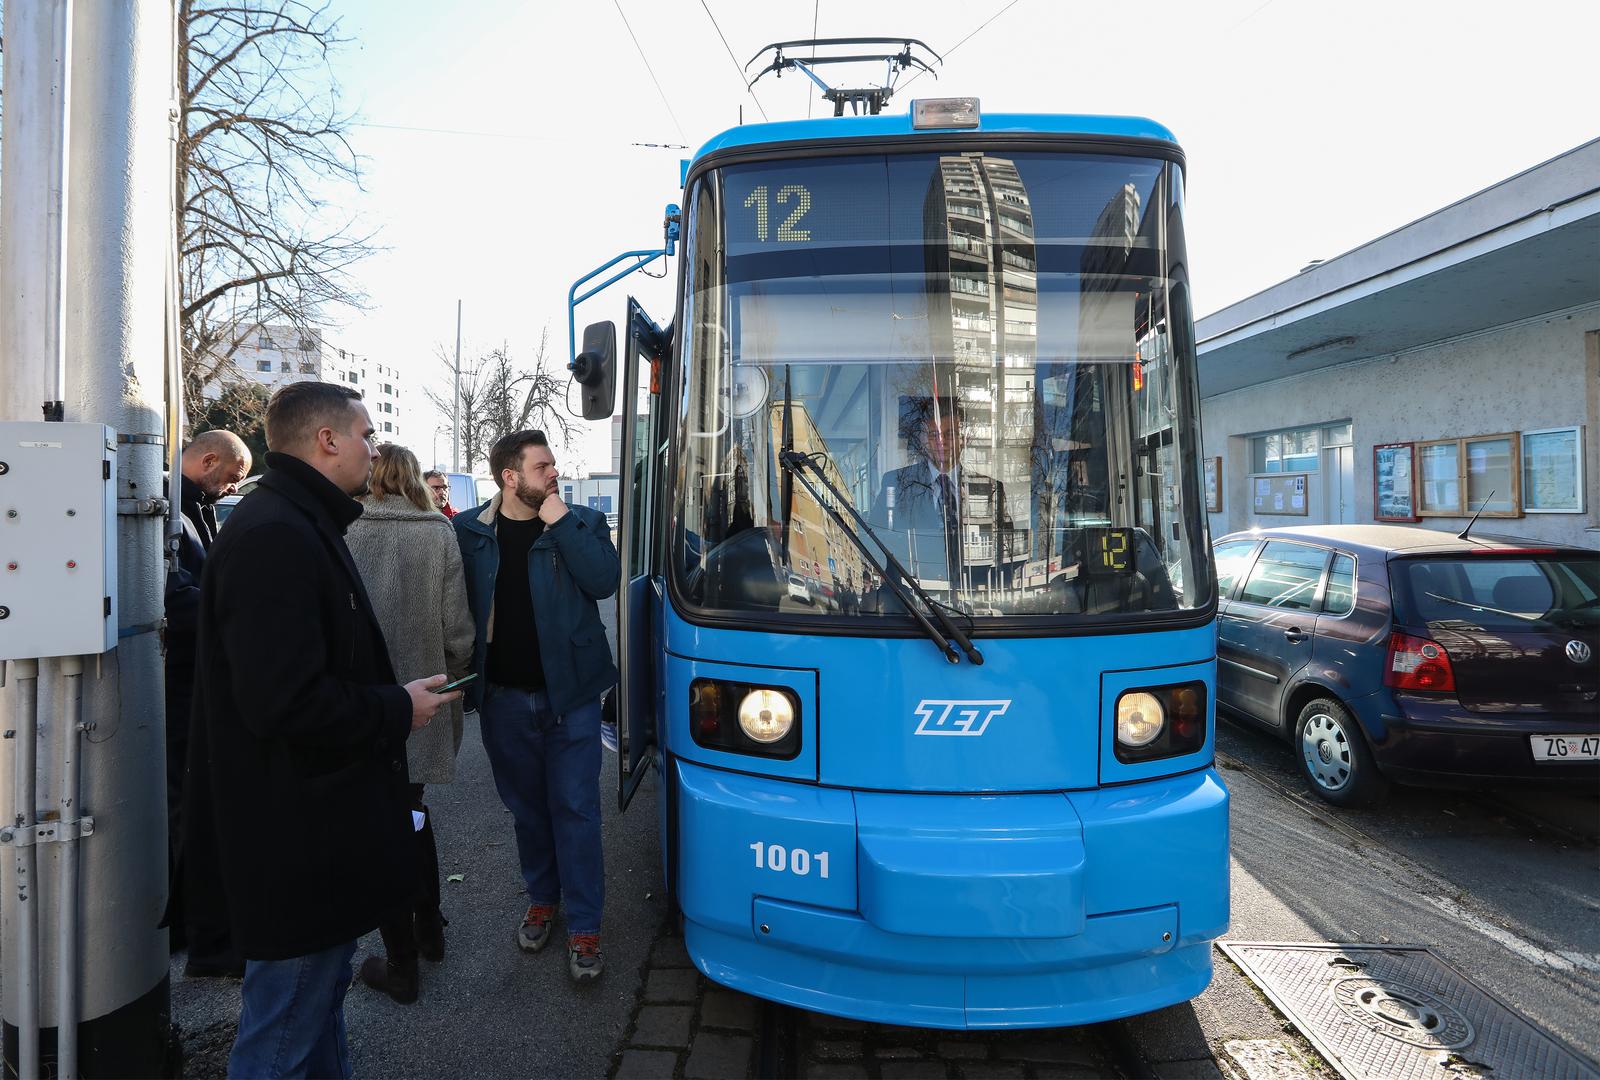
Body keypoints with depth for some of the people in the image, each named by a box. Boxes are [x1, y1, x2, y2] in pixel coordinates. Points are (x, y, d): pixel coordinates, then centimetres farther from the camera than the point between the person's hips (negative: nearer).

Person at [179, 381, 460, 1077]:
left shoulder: (302, 525, 12)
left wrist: (391, 697, 9)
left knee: (322, 997, 26)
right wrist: (397, 710, -17)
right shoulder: (275, 536, -23)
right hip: (295, 843, -11)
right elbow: (286, 704, -30)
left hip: (314, 830, 11)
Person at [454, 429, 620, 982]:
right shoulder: (468, 531, 1)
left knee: (575, 809, 2)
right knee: (526, 807, 16)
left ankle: (584, 926, 13)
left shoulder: (582, 522, -2)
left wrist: (561, 523, -18)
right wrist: (465, 678, 0)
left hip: (570, 692, -2)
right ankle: (542, 899, 37)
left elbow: (604, 581, -17)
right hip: (503, 697, 2)